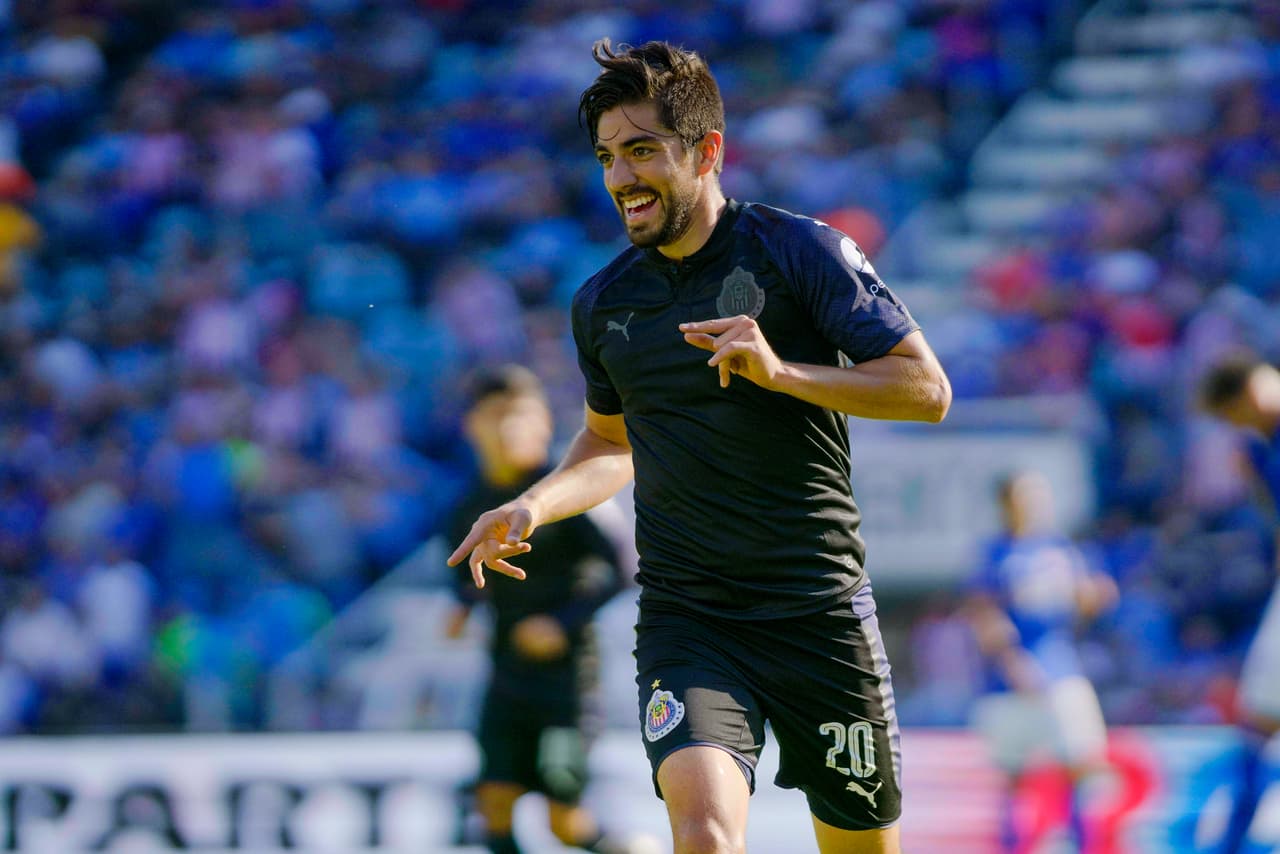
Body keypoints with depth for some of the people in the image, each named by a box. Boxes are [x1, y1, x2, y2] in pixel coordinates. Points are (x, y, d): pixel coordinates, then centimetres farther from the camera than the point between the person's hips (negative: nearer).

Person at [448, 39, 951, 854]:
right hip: (683, 616, 2)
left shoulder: (799, 251, -5)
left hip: (818, 607, -2)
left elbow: (928, 388, -9)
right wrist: (534, 506, 6)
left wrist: (780, 371, -22)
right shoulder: (604, 302, 8)